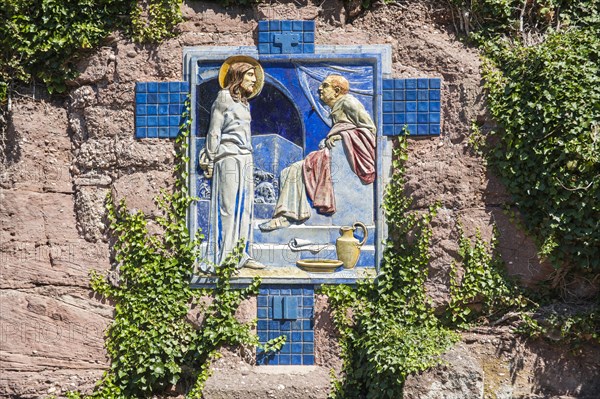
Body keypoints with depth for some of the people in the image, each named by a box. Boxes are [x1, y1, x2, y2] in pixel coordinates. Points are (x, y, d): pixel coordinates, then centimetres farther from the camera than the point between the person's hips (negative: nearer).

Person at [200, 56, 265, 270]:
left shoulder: (244, 102, 19)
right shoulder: (224, 98, -4)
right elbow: (214, 132, -6)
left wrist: (248, 158, 13)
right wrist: (210, 161, -8)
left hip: (246, 159, 8)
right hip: (229, 158, -8)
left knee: (245, 208, 6)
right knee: (228, 207, -7)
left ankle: (242, 255, 11)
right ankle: (223, 258, -3)